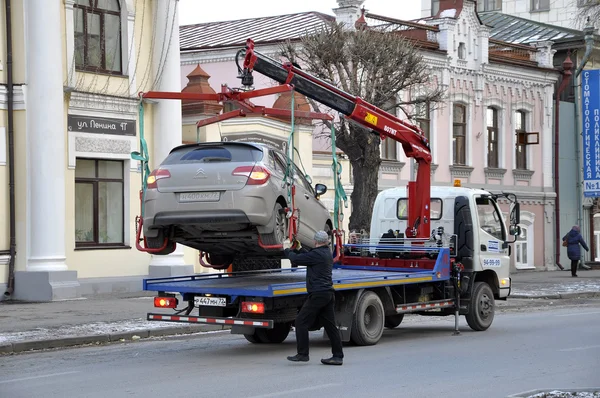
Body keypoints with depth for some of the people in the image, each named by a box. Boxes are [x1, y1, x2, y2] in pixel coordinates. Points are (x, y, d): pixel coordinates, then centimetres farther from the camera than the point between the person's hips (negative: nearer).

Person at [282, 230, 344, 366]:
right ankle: (338, 356, 10)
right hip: (329, 293, 9)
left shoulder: (317, 254, -13)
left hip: (318, 294, -9)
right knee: (330, 325, 10)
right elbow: (308, 257, 30)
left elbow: (296, 259, -12)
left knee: (301, 322, -3)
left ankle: (302, 354, -3)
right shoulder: (327, 253, 16)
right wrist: (298, 248, 34)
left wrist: (287, 249, 5)